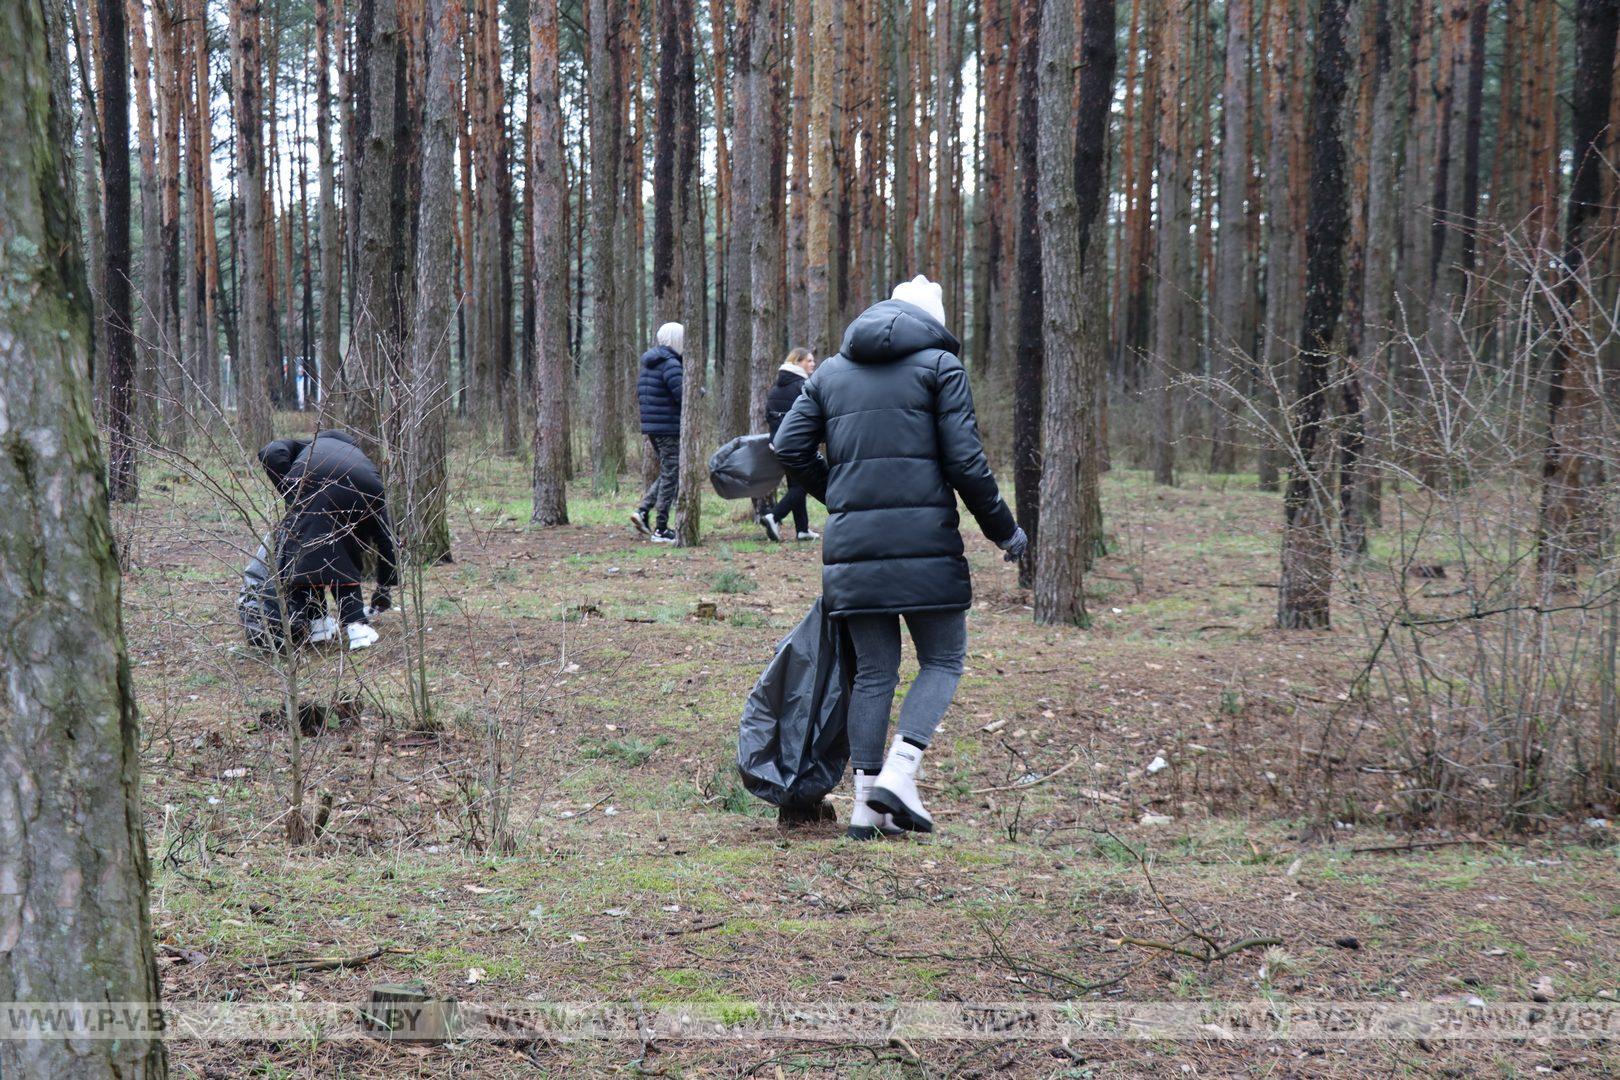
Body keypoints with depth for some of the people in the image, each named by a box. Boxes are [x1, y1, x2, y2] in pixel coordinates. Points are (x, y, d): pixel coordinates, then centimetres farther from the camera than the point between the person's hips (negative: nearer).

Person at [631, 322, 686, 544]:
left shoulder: (648, 364, 14)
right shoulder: (670, 364, -16)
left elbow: (639, 393, 20)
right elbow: (684, 395, -22)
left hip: (651, 426, 9)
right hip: (669, 428, -9)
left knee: (666, 474, 19)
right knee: (670, 476, -2)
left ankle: (643, 511, 7)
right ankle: (661, 530, 1)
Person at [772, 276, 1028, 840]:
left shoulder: (830, 372, 17)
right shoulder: (940, 364, 3)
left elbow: (789, 446, 9)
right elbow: (965, 460, -5)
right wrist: (1004, 529, 6)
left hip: (852, 544, 4)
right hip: (924, 540, -4)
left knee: (873, 671, 11)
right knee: (943, 661, 9)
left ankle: (865, 801, 9)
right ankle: (898, 774, -8)